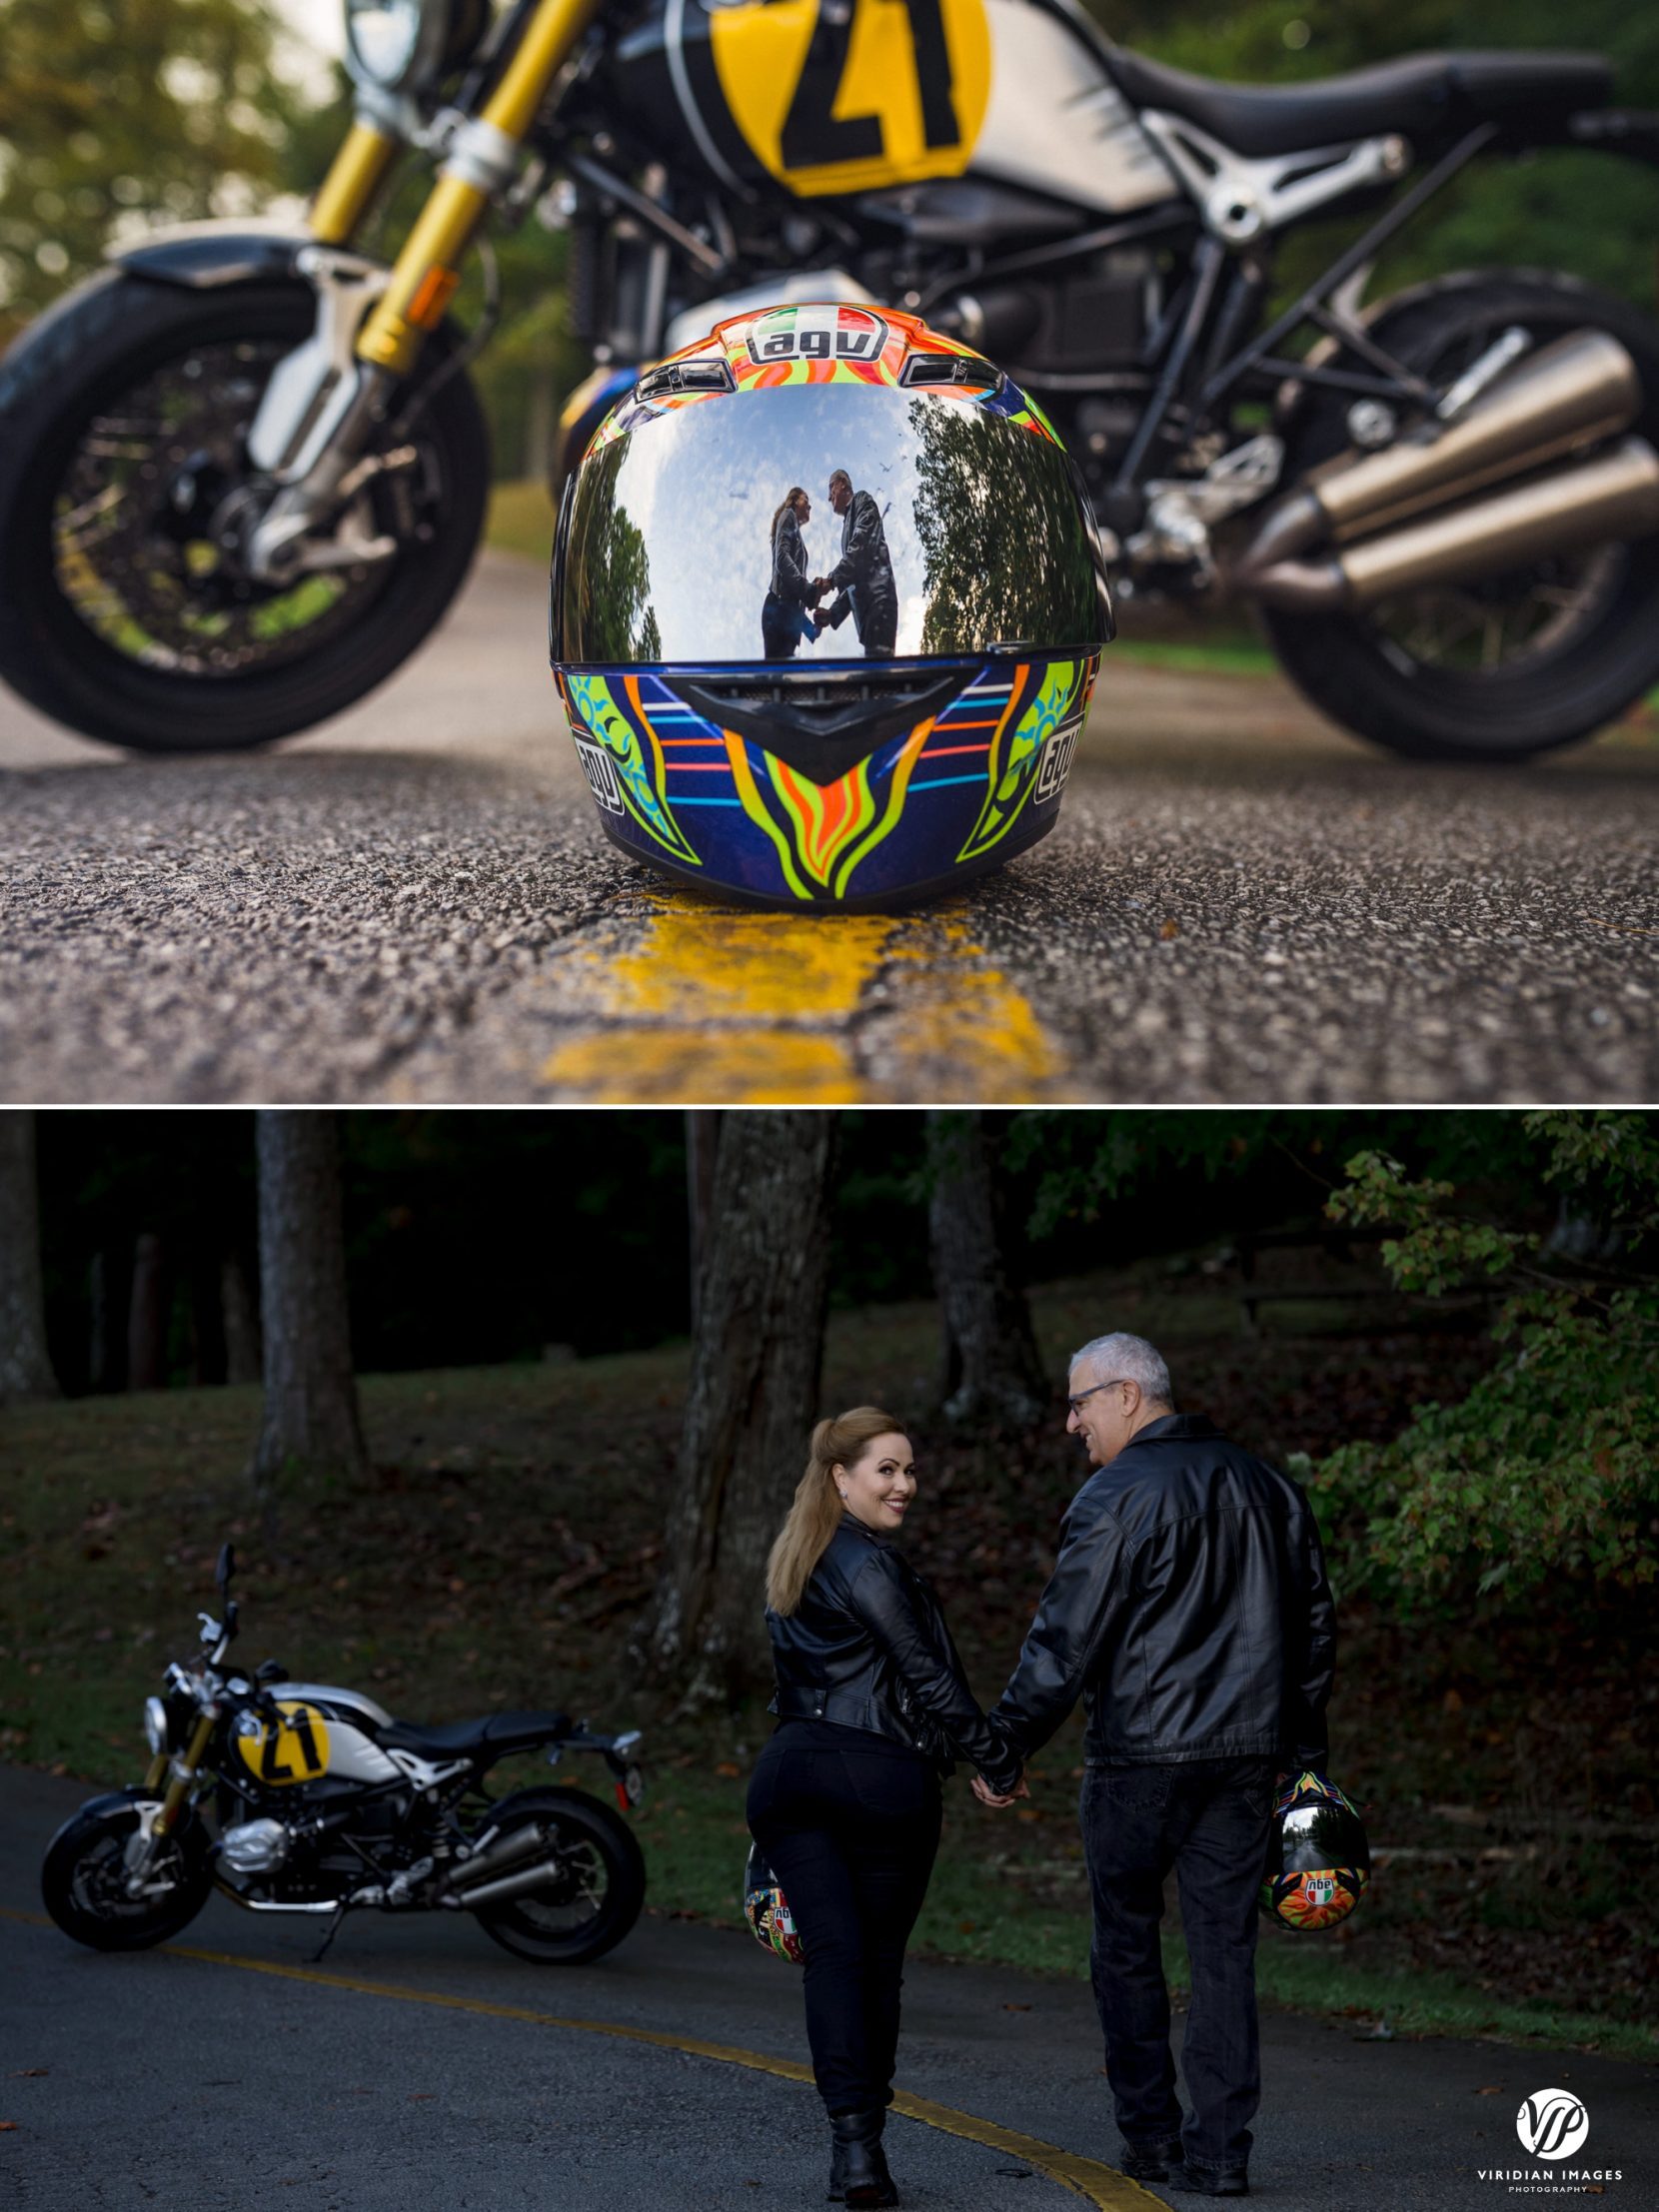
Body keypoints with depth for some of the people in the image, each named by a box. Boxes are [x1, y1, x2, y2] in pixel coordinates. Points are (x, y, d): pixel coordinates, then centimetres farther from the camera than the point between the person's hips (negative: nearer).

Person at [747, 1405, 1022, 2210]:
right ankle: (865, 2144, 10)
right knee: (878, 1960, 6)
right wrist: (998, 1763, 1)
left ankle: (850, 2138, -17)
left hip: (789, 1773, 6)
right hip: (882, 1778, -6)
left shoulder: (792, 1563, 17)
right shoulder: (868, 1564, -9)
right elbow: (928, 1678, -8)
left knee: (834, 1953, -4)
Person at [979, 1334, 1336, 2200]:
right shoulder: (1267, 1487, 11)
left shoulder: (1116, 1498, -10)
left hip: (1140, 1756, -5)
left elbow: (1064, 1643, -13)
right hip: (1246, 1753, 5)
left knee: (1126, 1945, 10)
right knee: (1225, 1948, 6)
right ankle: (1219, 2151, 3)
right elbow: (1314, 1627, 17)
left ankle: (1150, 2135, 15)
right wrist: (1305, 1752, 23)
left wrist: (1004, 1747, -5)